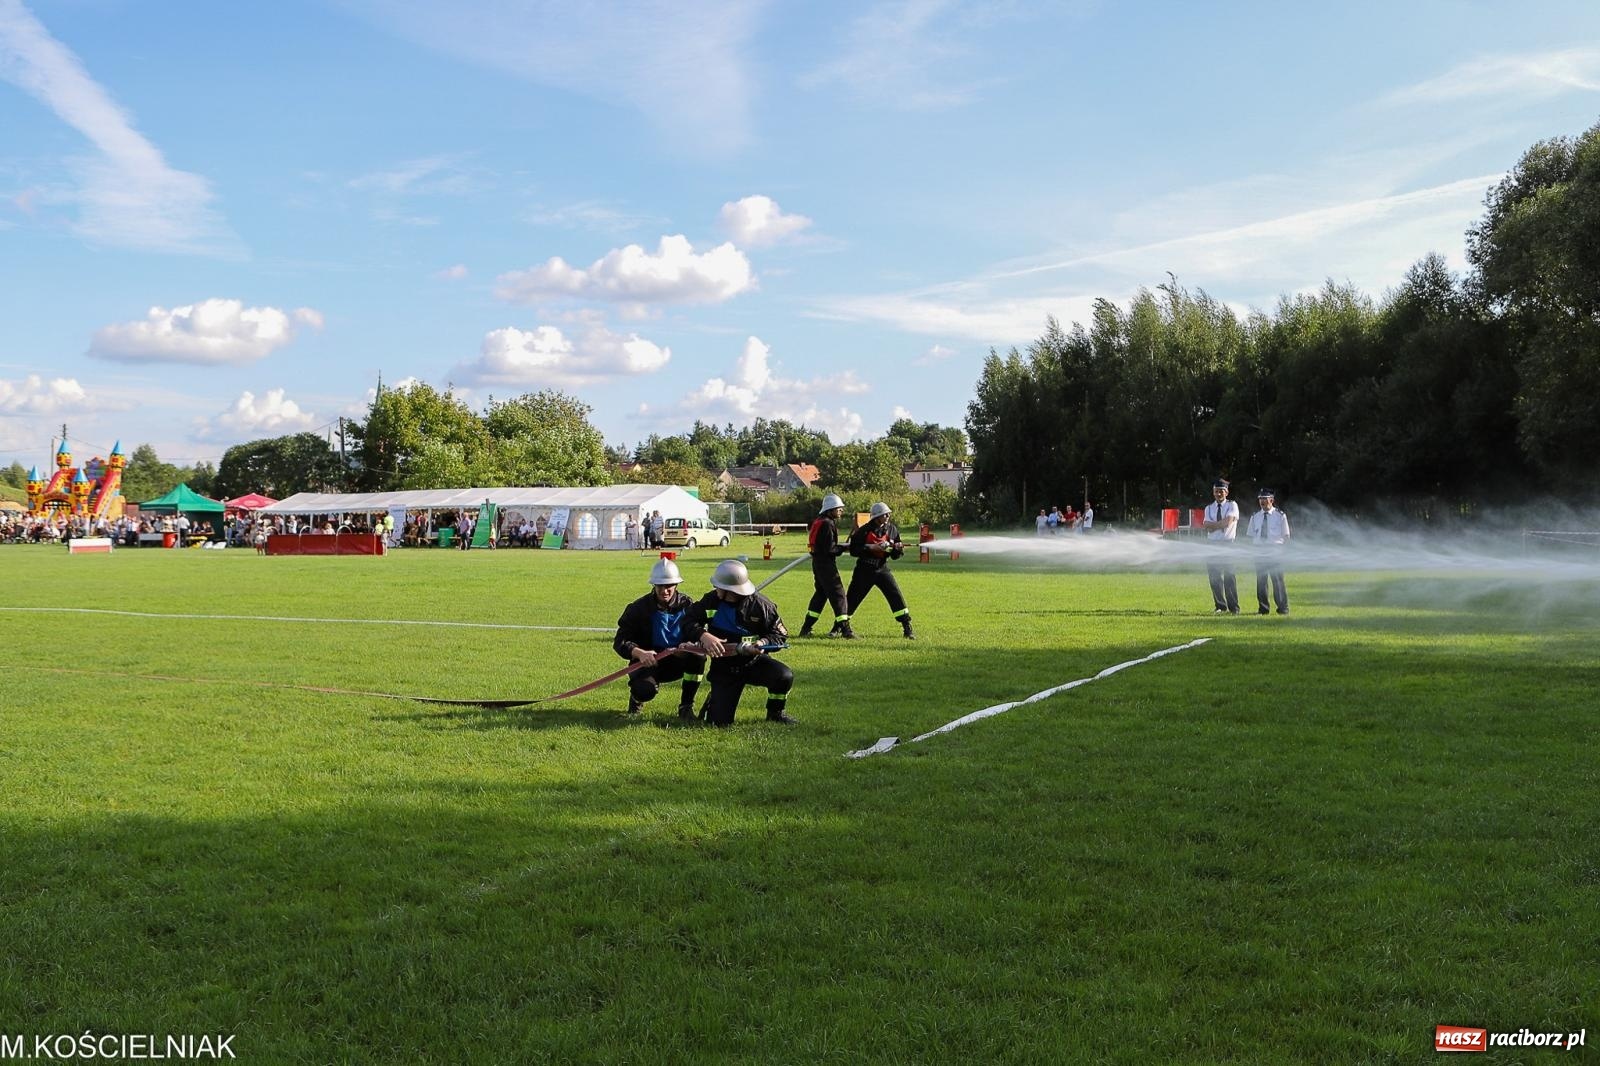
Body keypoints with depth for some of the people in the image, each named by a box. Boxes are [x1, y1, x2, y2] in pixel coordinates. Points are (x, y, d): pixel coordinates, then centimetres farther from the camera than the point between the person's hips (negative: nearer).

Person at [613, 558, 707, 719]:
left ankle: (686, 707, -12)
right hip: (648, 662, -2)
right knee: (645, 690, -34)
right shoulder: (639, 608, -8)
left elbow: (697, 633, -11)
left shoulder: (687, 605, -3)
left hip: (677, 661, 2)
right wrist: (639, 653, -31)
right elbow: (620, 642, -11)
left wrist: (687, 645, -35)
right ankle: (636, 696, 9)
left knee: (698, 656, -30)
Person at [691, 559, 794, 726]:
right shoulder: (710, 601, -8)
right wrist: (703, 635, -24)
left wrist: (763, 643, -28)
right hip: (723, 667, 1)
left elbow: (780, 636, -6)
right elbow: (688, 621, -3)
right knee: (719, 721, -10)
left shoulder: (760, 605, -13)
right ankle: (714, 700, 29)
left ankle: (776, 713, 1)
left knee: (784, 676, -30)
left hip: (754, 662, -1)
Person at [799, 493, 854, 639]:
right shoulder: (828, 524, -17)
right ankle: (845, 629, -9)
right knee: (837, 594, -7)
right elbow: (830, 549, -21)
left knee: (821, 593, 17)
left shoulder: (817, 521, 12)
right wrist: (845, 548, -9)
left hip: (817, 562, 10)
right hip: (826, 563, -10)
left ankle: (806, 629, 19)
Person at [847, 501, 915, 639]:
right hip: (864, 569, -2)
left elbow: (895, 555, 6)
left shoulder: (892, 529, 0)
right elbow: (853, 550, -12)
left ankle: (907, 629, -4)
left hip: (882, 569, 2)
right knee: (852, 598, 5)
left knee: (896, 596, -9)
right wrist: (871, 547, -22)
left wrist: (898, 549, -17)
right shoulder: (864, 531, -10)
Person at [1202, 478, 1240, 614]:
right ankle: (1220, 606, 12)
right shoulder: (1209, 508, 12)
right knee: (1214, 577, 3)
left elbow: (1228, 522, -13)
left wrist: (1211, 525, -6)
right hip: (1212, 545, 3)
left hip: (1227, 544, -3)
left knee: (1229, 576, -5)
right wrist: (1221, 524, -12)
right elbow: (1208, 528, -1)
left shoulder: (1232, 505, 2)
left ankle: (1233, 608, -1)